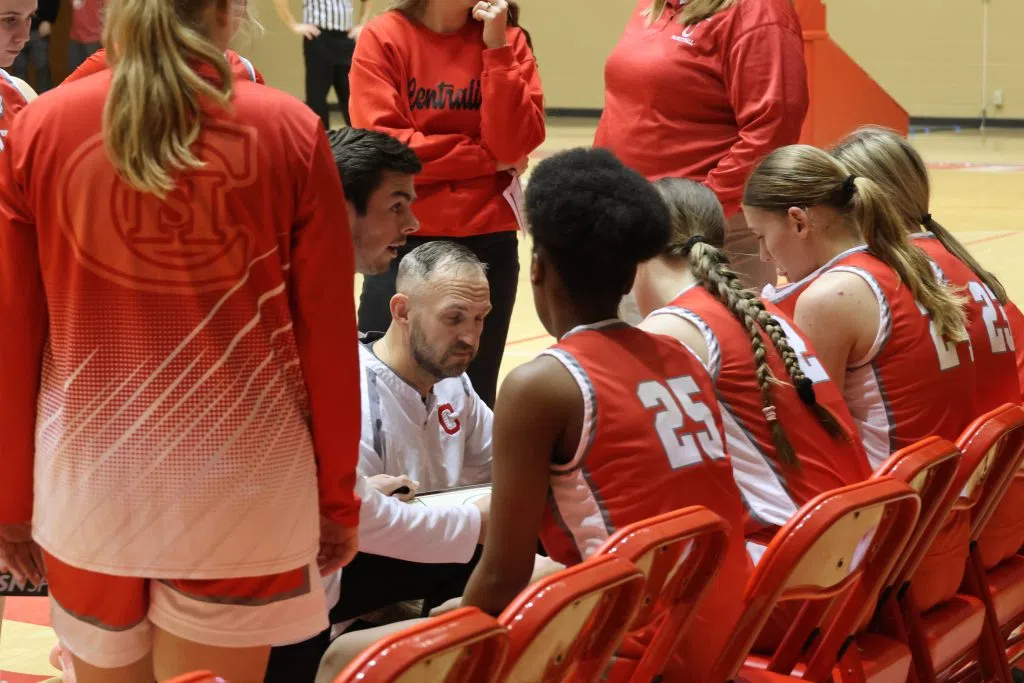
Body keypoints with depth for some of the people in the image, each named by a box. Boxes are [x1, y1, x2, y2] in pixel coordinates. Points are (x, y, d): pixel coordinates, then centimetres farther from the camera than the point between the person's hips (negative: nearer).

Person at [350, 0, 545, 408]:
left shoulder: (507, 39, 3)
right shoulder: (383, 37, -4)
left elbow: (517, 142, -7)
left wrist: (496, 50, -14)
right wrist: (487, 158, -7)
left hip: (489, 242, 2)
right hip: (404, 240, -2)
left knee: (474, 394, 7)